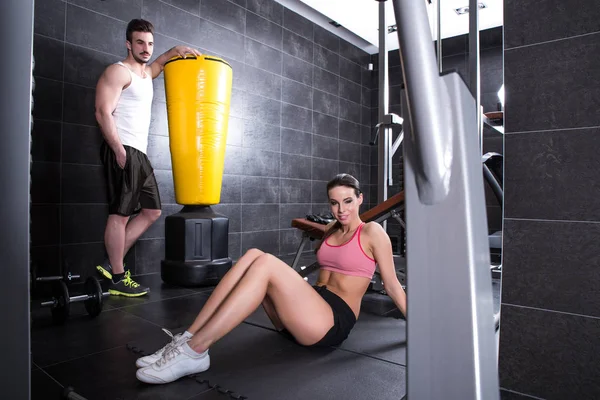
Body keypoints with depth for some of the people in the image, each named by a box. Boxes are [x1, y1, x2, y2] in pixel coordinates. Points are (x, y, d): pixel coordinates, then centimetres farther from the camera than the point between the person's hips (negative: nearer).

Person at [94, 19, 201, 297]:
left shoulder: (146, 73, 21)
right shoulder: (118, 71, -5)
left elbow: (159, 63, 42)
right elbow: (103, 113, -14)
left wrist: (177, 50, 21)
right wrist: (120, 152, -20)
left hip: (140, 154, 9)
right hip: (122, 151, -9)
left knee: (152, 211, 8)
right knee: (120, 214, -8)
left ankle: (111, 264, 13)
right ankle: (117, 279, 1)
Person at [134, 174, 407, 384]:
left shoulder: (372, 232, -2)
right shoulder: (332, 230, 18)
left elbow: (392, 285, 1)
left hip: (334, 323, -7)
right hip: (309, 311, 7)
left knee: (265, 263, -29)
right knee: (253, 256, -19)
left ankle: (193, 352, -30)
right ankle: (188, 339, -24)